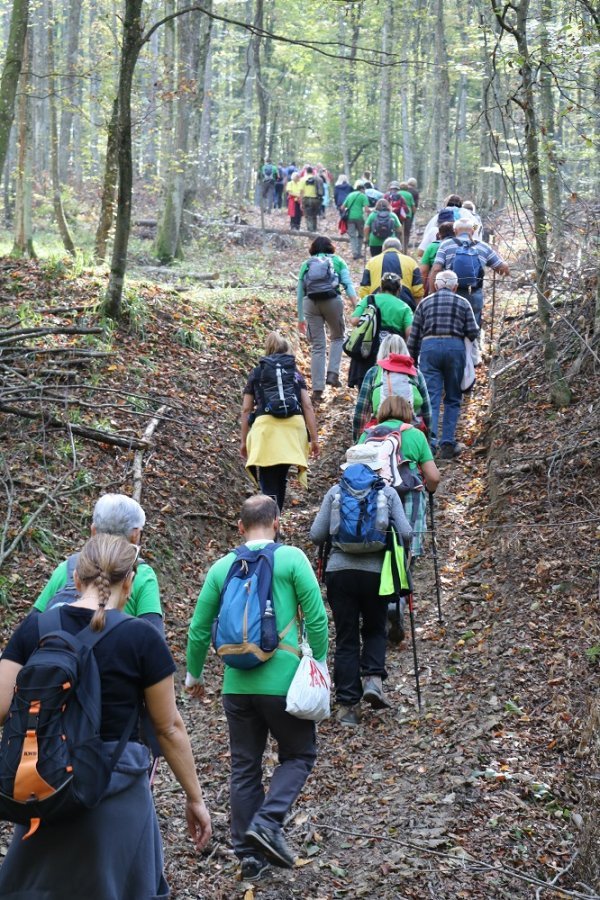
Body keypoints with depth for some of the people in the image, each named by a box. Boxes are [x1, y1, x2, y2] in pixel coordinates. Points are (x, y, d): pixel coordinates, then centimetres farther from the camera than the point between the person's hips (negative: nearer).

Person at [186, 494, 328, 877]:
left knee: (244, 768, 13)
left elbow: (199, 629, 9)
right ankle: (267, 821, -5)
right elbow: (316, 618, -10)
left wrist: (194, 674, 23)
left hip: (237, 685, 4)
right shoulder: (292, 559, -5)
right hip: (283, 682, -3)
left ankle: (250, 853, 16)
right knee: (299, 755, 14)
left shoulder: (222, 567, 5)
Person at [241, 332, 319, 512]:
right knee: (280, 479, 21)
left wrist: (244, 441, 19)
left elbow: (246, 410, 12)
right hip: (293, 428, 2)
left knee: (268, 485, -4)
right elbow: (308, 407, 7)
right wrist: (314, 438, 8)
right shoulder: (295, 373, 16)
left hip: (266, 426, -2)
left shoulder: (256, 374, 14)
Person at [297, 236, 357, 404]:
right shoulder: (337, 261, 17)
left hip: (310, 303, 2)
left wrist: (300, 318, 27)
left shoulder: (306, 264, 22)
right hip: (332, 301, -1)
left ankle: (317, 390, 3)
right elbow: (348, 284, 4)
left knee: (317, 346, 6)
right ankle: (332, 373, 4)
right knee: (337, 337, 22)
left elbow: (300, 292, 21)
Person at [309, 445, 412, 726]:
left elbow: (316, 535, 0)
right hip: (375, 571, 0)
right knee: (375, 630, 22)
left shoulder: (335, 492, 4)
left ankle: (348, 705, 8)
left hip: (339, 571, 0)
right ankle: (373, 677, -1)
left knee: (346, 638, 7)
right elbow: (405, 534, -4)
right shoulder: (388, 493, 4)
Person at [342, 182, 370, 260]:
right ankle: (359, 253, 14)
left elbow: (342, 207, 14)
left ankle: (355, 253, -10)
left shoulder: (350, 195, 16)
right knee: (360, 235, 15)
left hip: (350, 217, 3)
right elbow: (366, 209, -10)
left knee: (352, 236, 2)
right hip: (359, 217, -3)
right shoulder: (363, 196, 2)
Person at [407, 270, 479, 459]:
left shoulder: (425, 303, 16)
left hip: (429, 347, 1)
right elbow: (473, 332, 4)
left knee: (430, 398, -3)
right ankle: (448, 445, 5)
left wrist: (412, 359, 21)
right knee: (452, 399, 10)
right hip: (455, 347, 0)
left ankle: (429, 442, -17)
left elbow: (413, 336, 13)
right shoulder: (463, 303, 13)